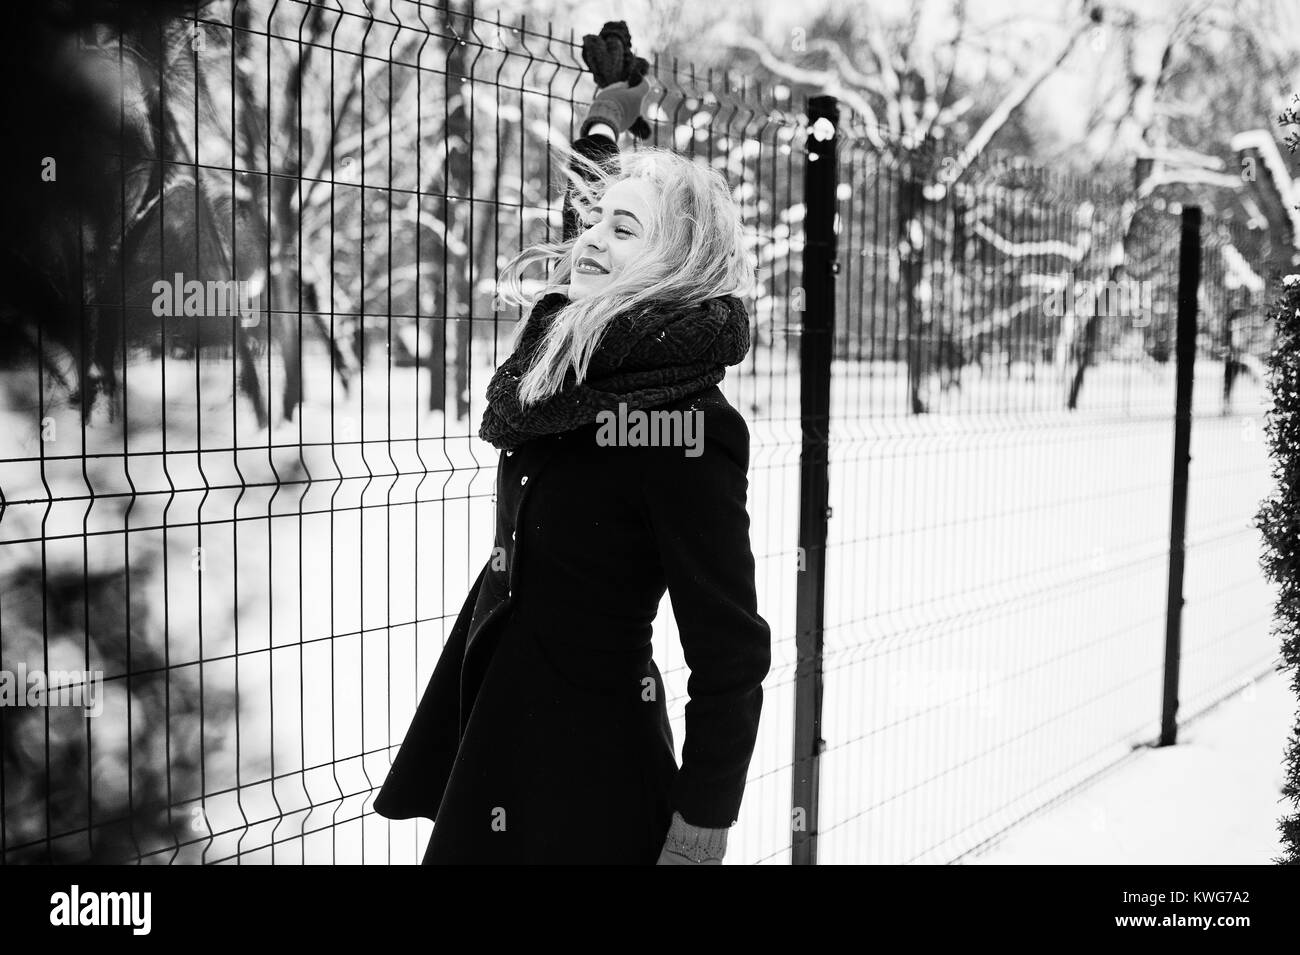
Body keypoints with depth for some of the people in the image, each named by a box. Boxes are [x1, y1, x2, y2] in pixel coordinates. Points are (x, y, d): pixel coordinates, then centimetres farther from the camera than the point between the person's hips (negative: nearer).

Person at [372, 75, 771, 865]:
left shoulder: (685, 426, -22)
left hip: (589, 773, -7)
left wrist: (700, 832, -14)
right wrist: (611, 116, 26)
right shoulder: (561, 350, 0)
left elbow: (730, 658, -18)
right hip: (492, 733, 8)